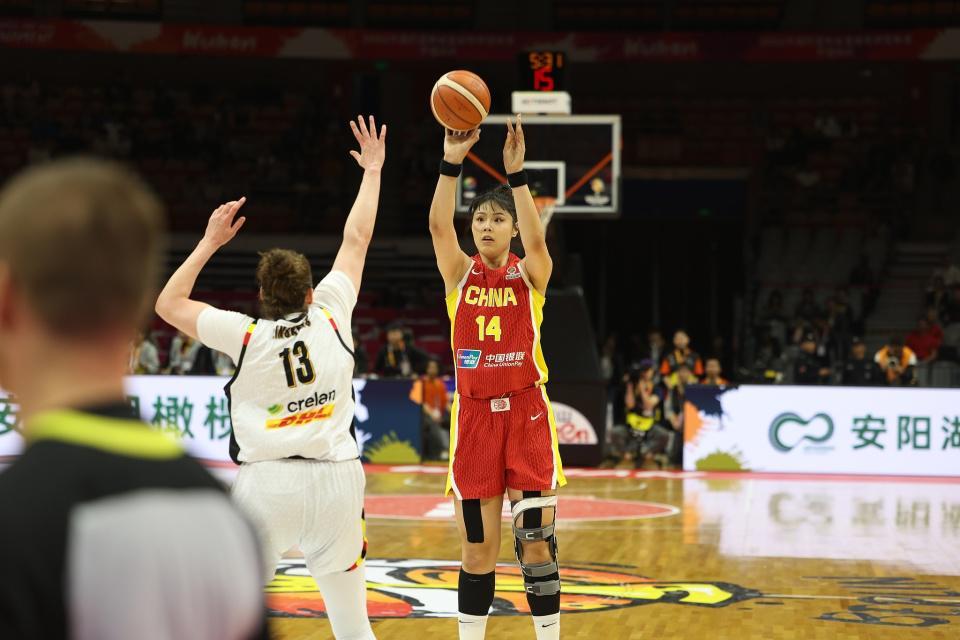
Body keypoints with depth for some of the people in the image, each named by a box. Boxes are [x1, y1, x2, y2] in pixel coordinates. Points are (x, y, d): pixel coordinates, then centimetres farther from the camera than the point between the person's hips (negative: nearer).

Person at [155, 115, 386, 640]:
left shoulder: (246, 336, -3)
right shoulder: (331, 317, 1)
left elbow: (169, 304, 11)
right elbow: (356, 240, 15)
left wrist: (210, 242, 17)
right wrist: (372, 171, 26)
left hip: (267, 483, -2)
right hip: (336, 479, 2)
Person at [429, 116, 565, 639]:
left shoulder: (529, 275, 0)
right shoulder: (460, 274, 4)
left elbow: (536, 238, -22)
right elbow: (438, 225, -14)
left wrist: (516, 173, -30)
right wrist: (451, 163, -25)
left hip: (525, 413, -1)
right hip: (475, 414, 2)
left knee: (536, 543, -3)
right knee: (476, 547, 5)